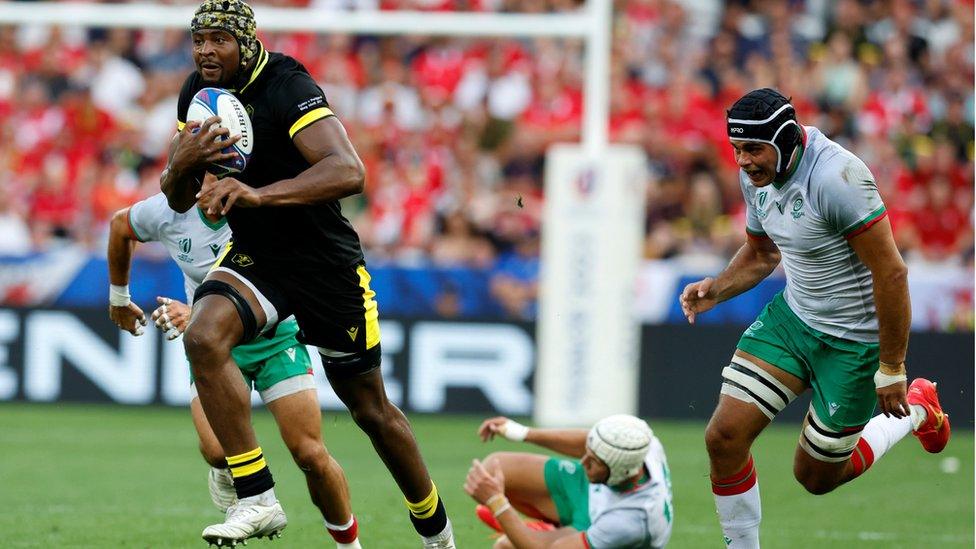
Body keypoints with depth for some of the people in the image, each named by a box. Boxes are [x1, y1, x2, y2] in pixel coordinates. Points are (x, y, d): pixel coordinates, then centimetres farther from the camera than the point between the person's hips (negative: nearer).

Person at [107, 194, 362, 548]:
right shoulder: (170, 211, -13)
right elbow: (120, 225, 10)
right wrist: (119, 298, 22)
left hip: (274, 336, -2)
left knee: (311, 456, -10)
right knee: (218, 452, -22)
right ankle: (225, 474, 16)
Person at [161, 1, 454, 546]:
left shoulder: (289, 88, -22)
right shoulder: (198, 93, 0)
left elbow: (350, 172, -37)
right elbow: (178, 200, 8)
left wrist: (258, 194, -48)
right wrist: (183, 164, -17)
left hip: (326, 265, -5)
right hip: (254, 257, 5)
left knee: (370, 408, 7)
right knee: (203, 337, -27)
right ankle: (257, 498, -25)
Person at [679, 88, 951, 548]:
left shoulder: (835, 178, -29)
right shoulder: (757, 175, -2)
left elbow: (891, 272, -26)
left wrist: (891, 368, -21)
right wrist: (714, 290, -3)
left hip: (854, 341, -7)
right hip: (793, 316, 7)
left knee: (817, 476, 8)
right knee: (724, 437, -6)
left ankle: (915, 412, 31)